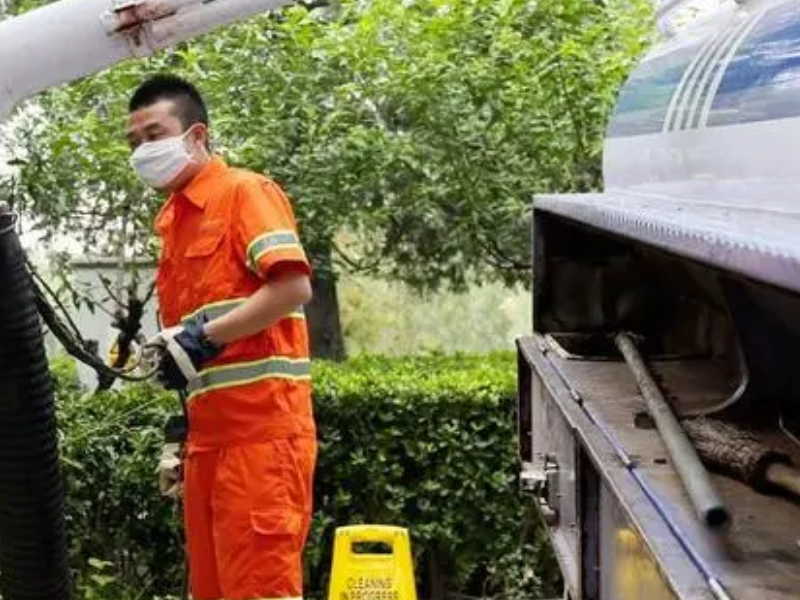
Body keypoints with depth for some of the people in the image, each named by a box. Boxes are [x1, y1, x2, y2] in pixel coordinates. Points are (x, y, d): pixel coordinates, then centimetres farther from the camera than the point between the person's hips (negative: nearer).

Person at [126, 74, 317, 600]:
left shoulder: (246, 192, -3)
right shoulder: (173, 220, 21)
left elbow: (294, 286, -17)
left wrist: (204, 335, -18)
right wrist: (187, 438, 19)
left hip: (260, 430, -8)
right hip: (210, 434, 9)